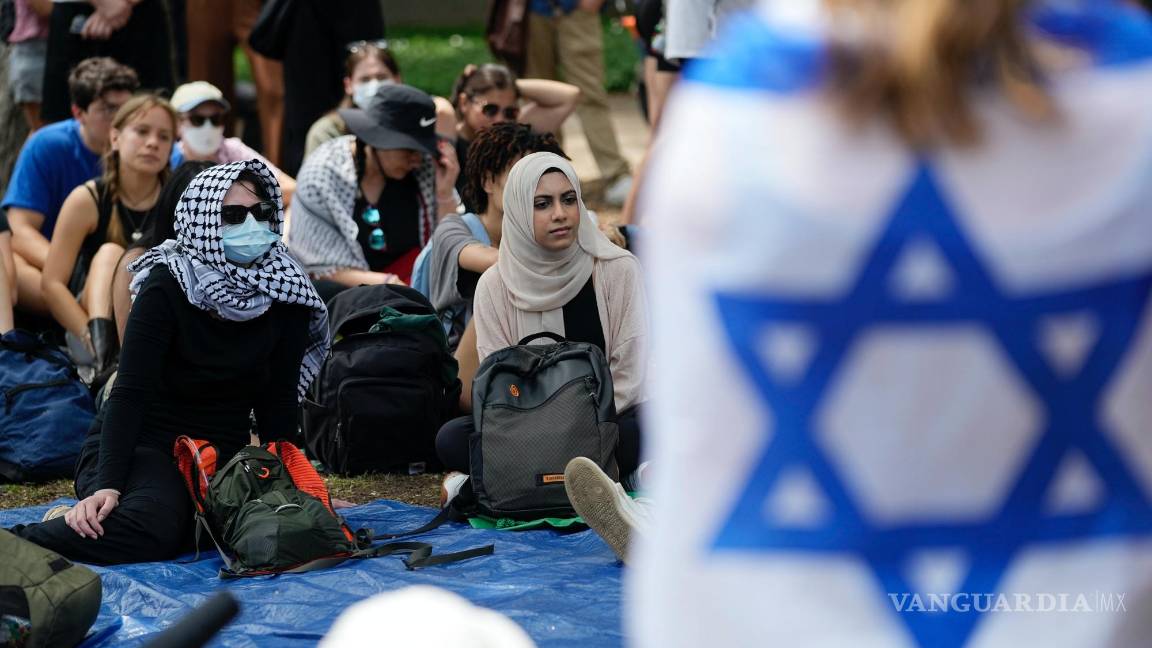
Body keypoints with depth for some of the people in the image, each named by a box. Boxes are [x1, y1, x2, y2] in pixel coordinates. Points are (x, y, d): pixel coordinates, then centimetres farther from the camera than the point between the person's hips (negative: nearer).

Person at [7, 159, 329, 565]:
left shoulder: (284, 293, -2)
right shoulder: (168, 285, -14)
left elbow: (279, 400, 5)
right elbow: (130, 392, -21)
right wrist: (108, 485, -31)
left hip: (222, 454, 6)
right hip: (143, 444, -6)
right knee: (150, 526, -39)